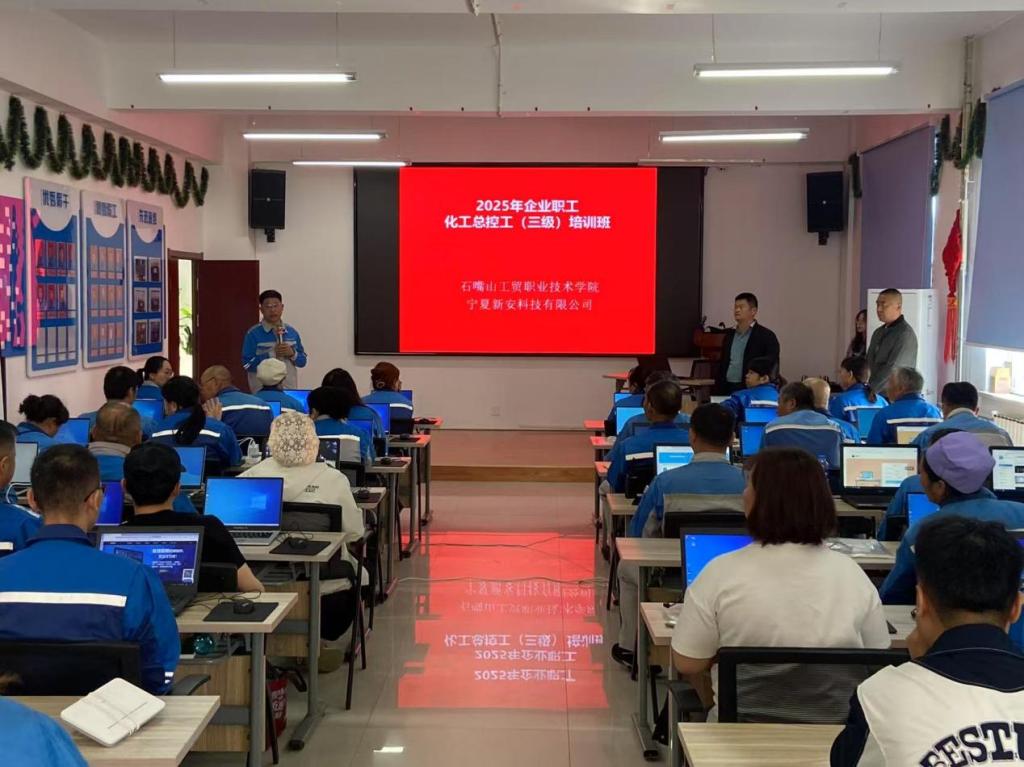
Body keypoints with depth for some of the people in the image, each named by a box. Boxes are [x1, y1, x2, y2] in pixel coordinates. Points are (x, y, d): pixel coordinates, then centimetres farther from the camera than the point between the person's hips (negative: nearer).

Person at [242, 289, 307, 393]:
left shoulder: (292, 332, 9)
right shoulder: (253, 333, -3)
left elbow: (302, 361, 13)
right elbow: (247, 364, -9)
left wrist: (292, 354, -7)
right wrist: (272, 354, -17)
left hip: (290, 389, 4)